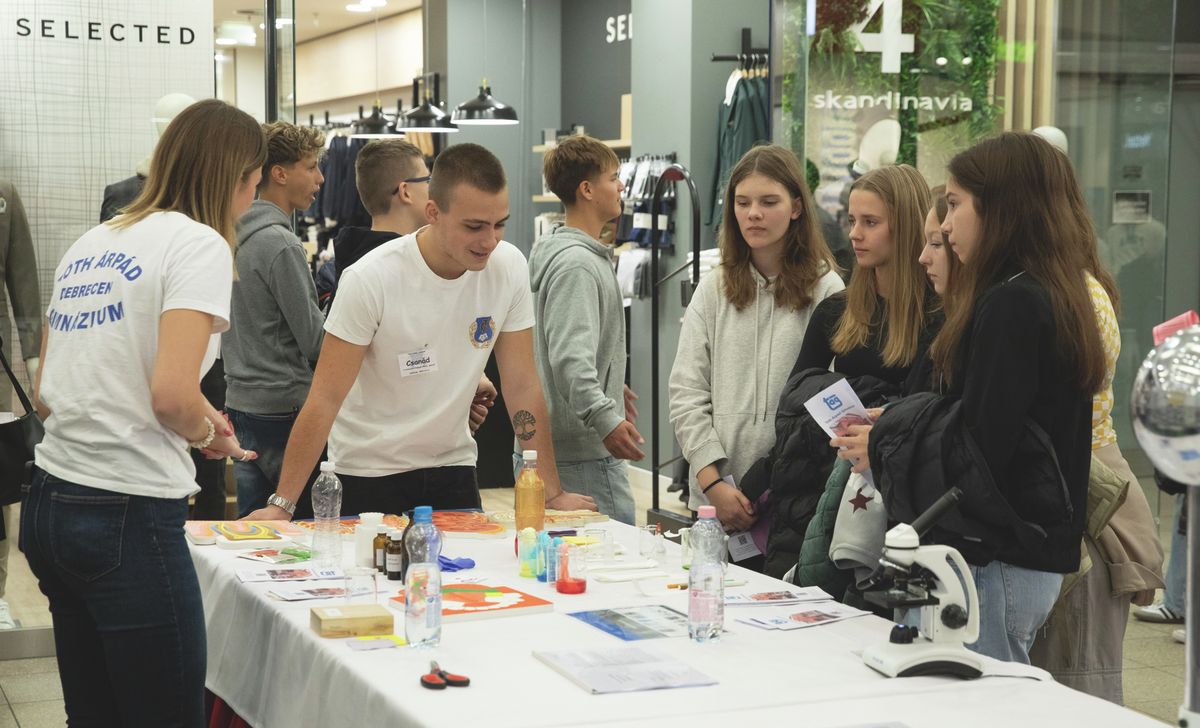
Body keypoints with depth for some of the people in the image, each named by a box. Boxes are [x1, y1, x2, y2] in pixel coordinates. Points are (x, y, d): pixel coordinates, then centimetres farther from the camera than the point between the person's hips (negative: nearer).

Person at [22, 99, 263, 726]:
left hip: (48, 504, 8)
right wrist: (210, 434, 0)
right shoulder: (198, 243, -8)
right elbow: (172, 395, -21)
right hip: (128, 516, -8)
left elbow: (44, 395, 17)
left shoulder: (89, 245, 15)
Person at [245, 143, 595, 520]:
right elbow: (325, 399, -18)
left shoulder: (509, 267, -9)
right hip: (370, 474, -3)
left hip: (453, 465, 4)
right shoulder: (370, 279, -21)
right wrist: (282, 504, -22)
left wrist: (553, 493, -5)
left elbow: (523, 386, -4)